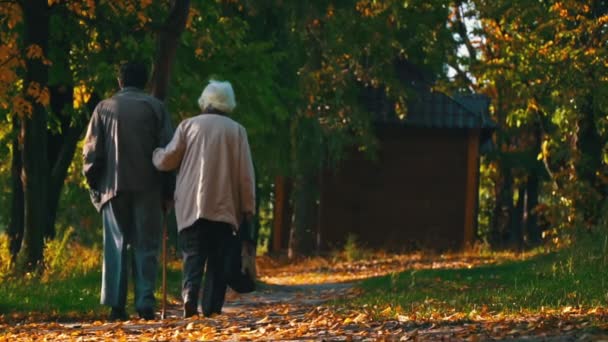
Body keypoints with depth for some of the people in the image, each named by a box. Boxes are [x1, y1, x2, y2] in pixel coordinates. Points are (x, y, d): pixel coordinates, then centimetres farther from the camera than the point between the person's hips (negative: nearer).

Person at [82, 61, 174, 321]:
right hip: (148, 187, -1)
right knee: (146, 246, 3)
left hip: (113, 186, 1)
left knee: (115, 246, 4)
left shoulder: (104, 108, 5)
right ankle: (145, 303, -5)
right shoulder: (155, 107, 2)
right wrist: (168, 189, 5)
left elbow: (91, 151, 3)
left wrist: (94, 184, 12)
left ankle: (116, 304, -3)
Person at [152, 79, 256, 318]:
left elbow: (167, 159, 2)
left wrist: (155, 154, 25)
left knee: (192, 255, 2)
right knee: (218, 258, 6)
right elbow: (245, 173, 2)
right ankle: (212, 305, -2)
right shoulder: (236, 131, 3)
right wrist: (248, 207, 8)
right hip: (223, 206, 0)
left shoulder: (188, 126, 3)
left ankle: (190, 296, -20)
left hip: (190, 206, 0)